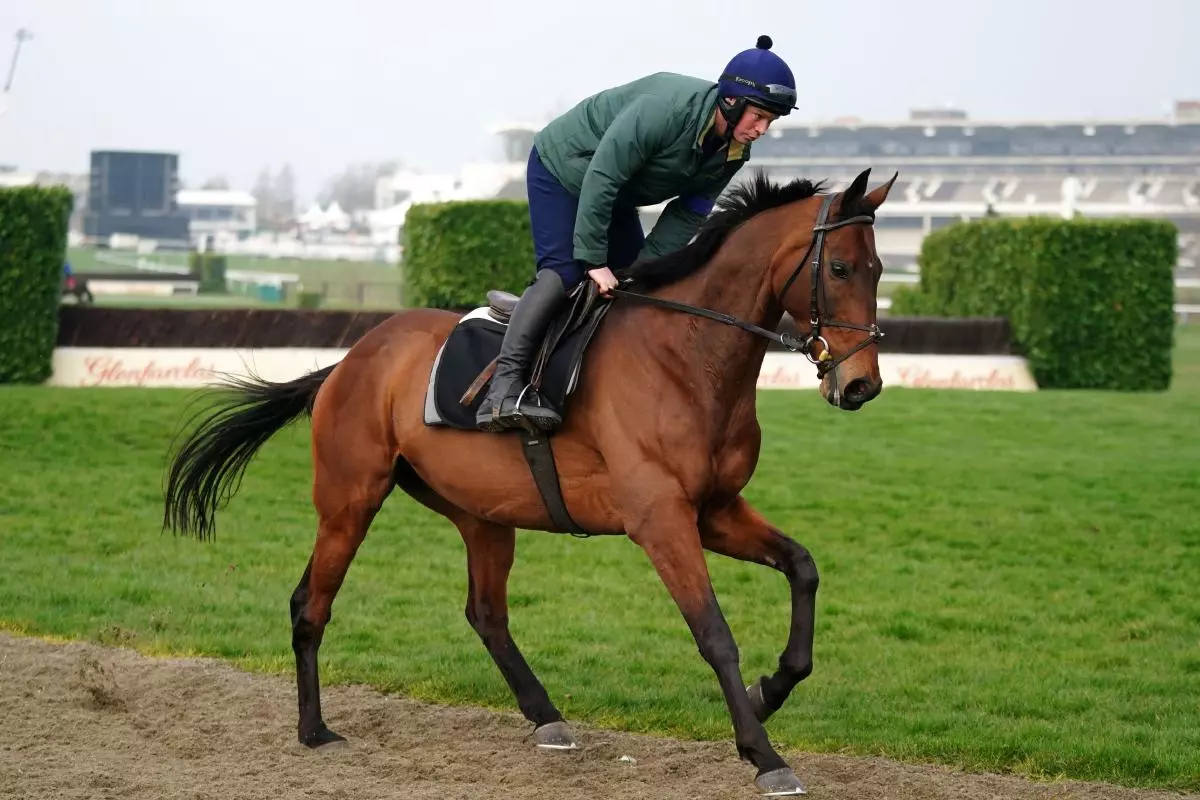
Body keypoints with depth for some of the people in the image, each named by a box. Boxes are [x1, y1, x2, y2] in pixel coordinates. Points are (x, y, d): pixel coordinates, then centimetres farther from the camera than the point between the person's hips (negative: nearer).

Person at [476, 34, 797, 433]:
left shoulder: (733, 152, -12)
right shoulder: (664, 108, -36)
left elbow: (687, 216, -7)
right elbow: (601, 178, -34)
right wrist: (594, 260, -30)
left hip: (616, 195, 9)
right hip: (560, 171, -9)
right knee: (562, 270, -23)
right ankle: (504, 388, -33)